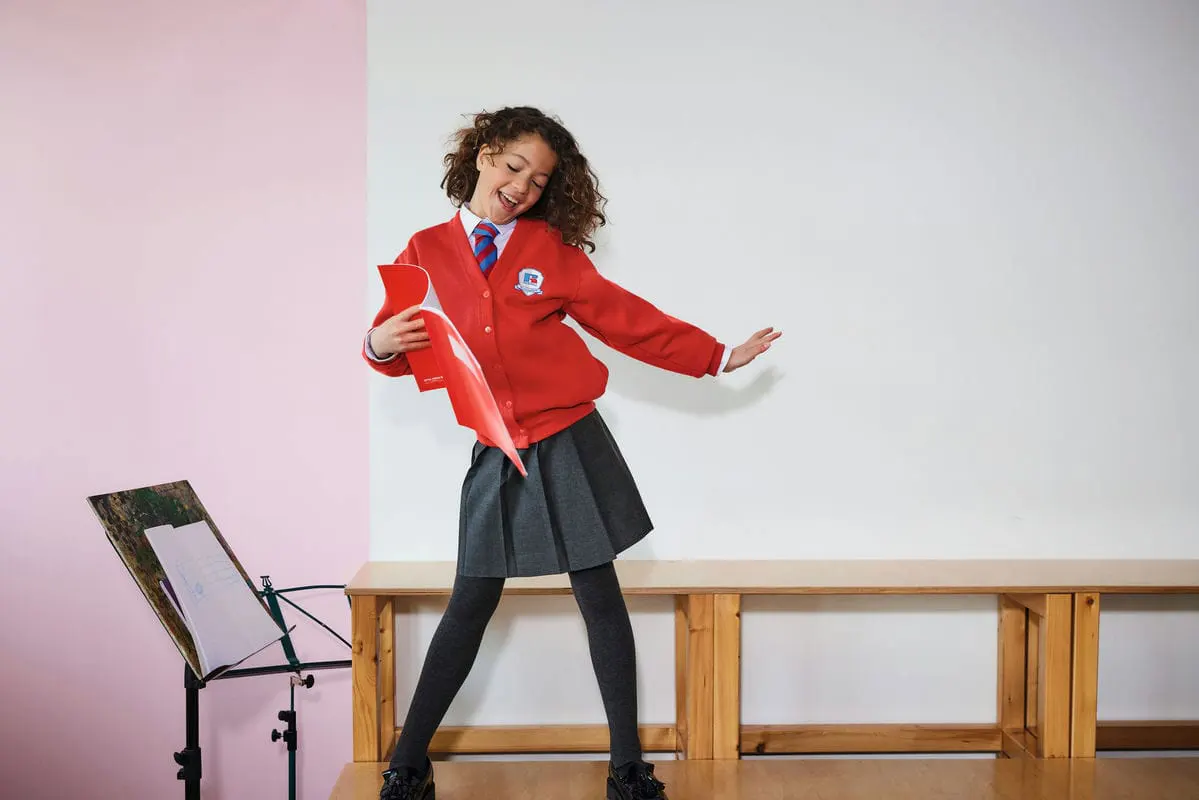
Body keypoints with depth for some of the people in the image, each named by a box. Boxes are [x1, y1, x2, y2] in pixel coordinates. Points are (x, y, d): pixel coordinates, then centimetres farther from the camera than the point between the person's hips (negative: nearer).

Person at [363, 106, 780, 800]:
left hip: (569, 444, 0)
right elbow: (394, 349, 7)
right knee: (471, 606, 4)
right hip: (497, 456, 1)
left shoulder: (550, 247, -1)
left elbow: (624, 318, 2)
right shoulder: (426, 253, 2)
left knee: (601, 597, 3)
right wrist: (381, 344, -17)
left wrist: (717, 356, 1)